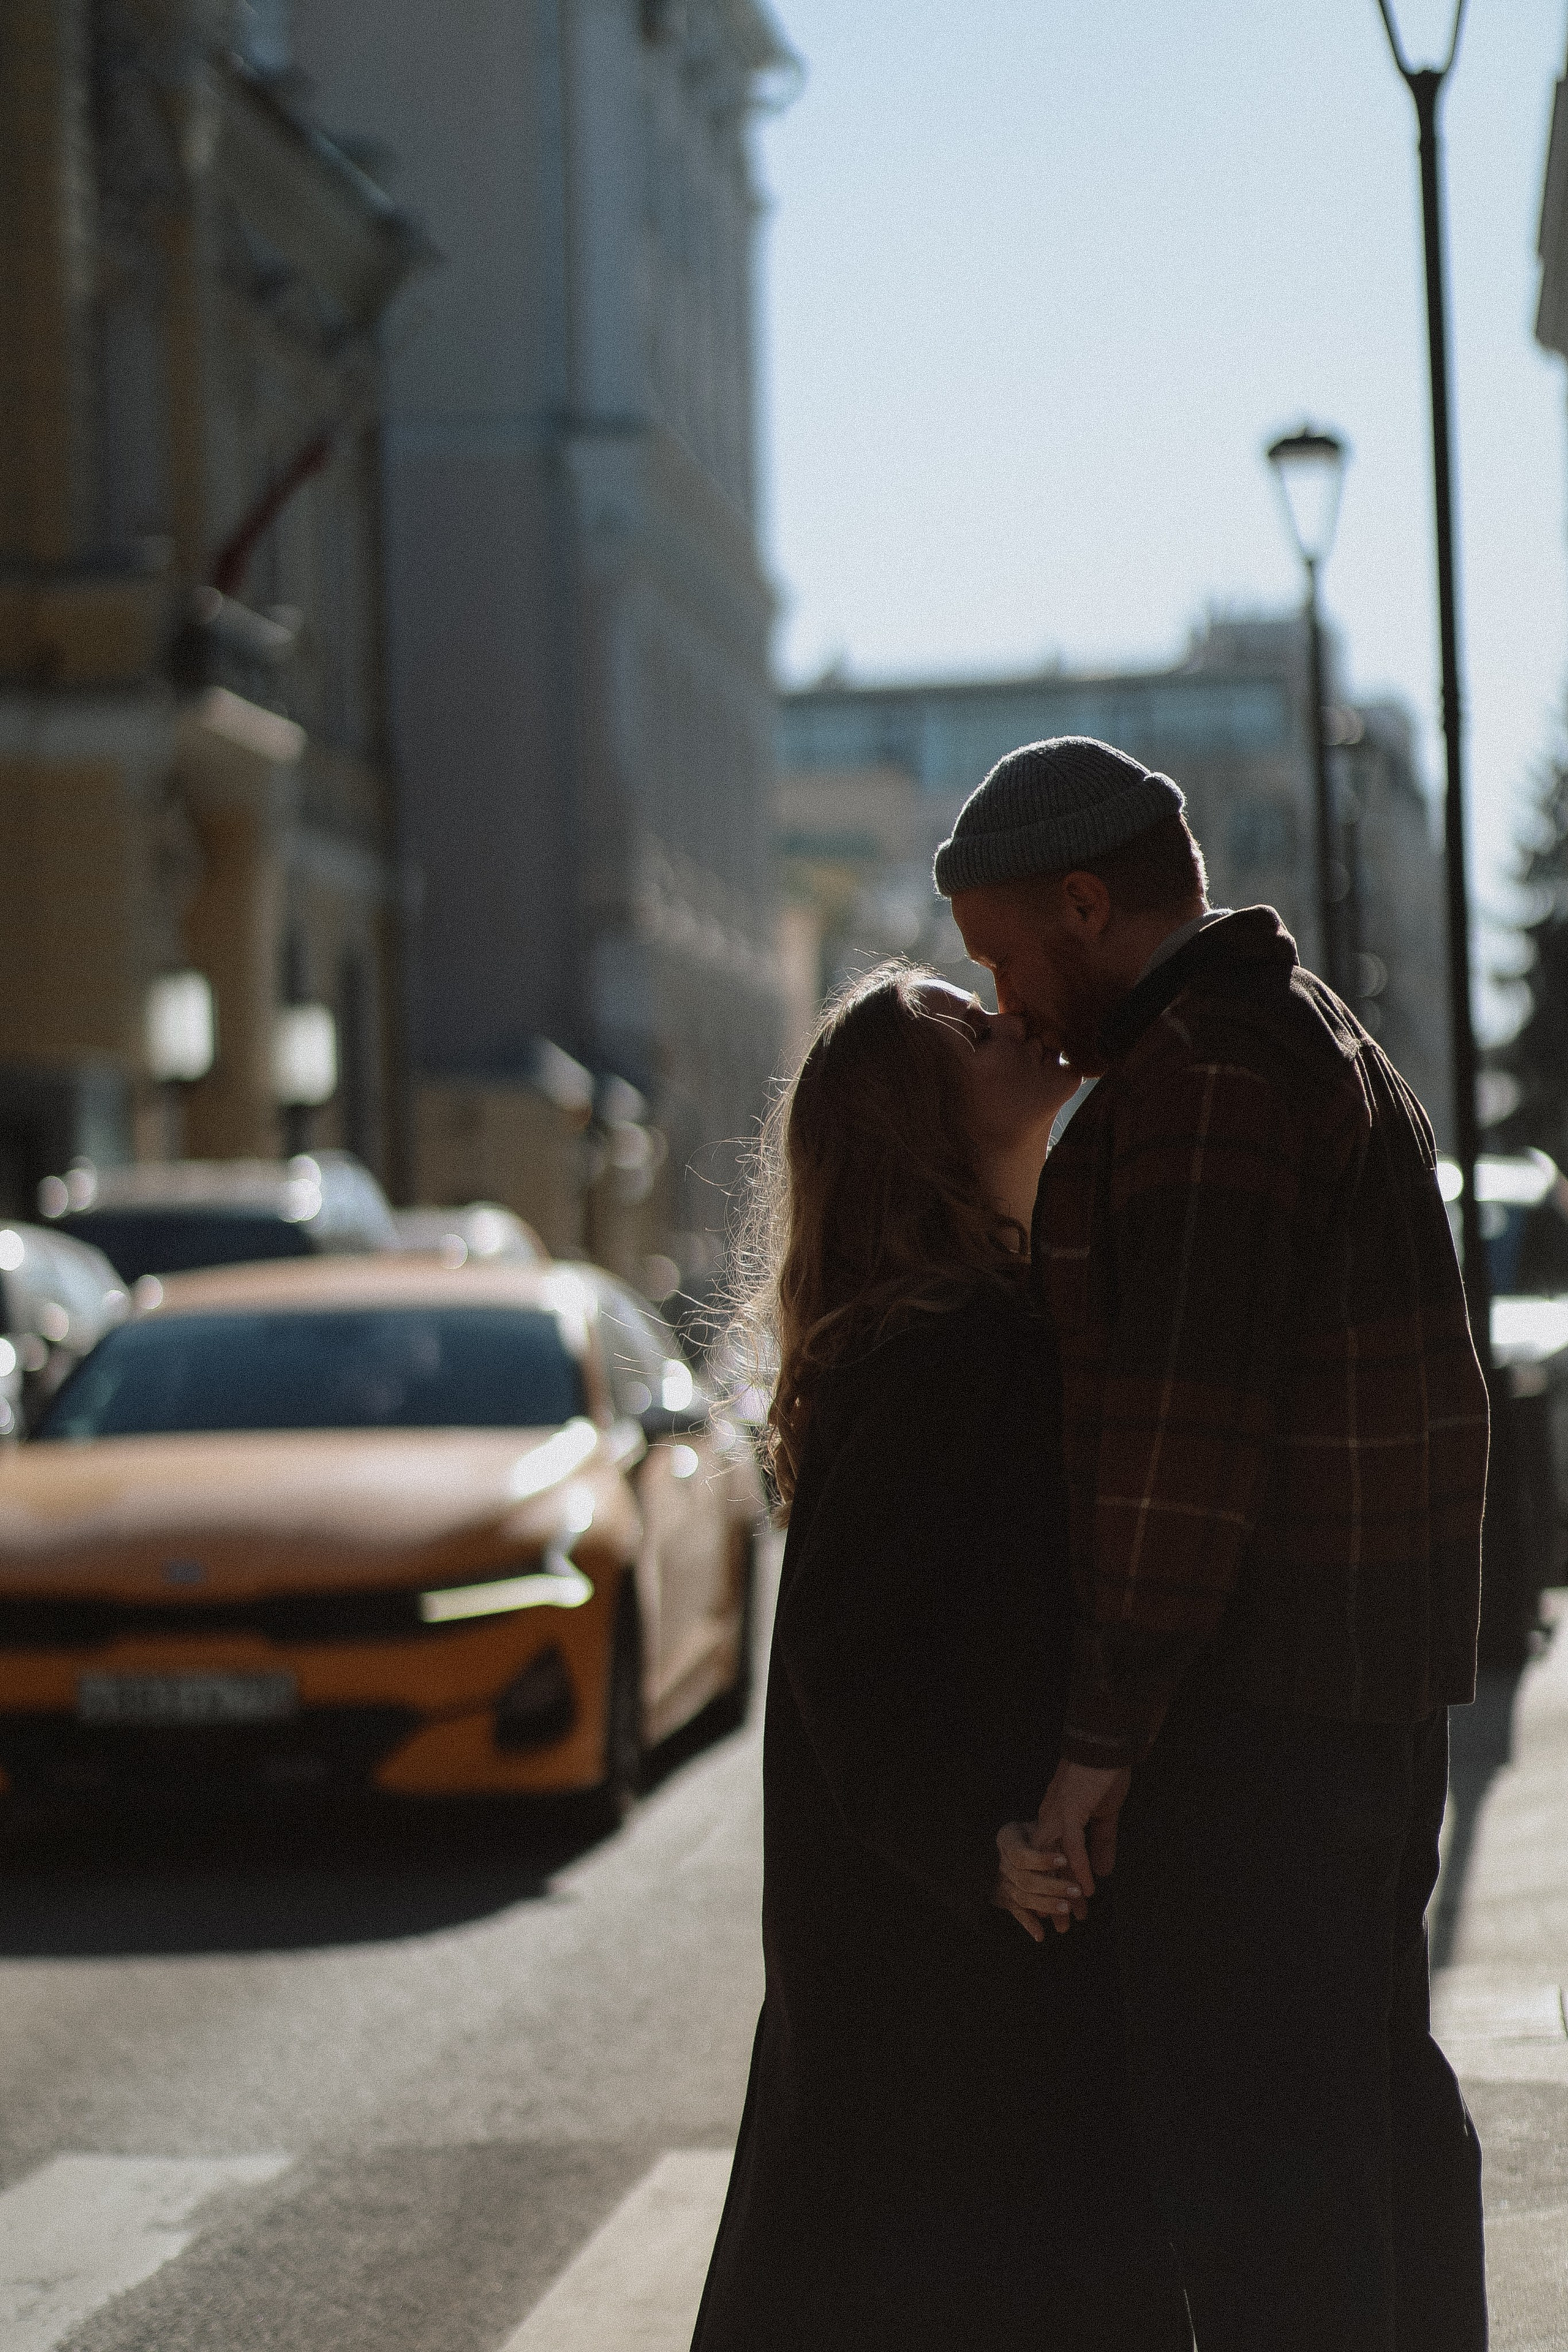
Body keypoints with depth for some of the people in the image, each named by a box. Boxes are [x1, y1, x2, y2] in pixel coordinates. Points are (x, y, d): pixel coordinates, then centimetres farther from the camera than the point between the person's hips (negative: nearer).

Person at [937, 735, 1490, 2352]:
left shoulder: (1204, 1066, -15)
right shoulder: (1319, 1041, 18)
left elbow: (1183, 1418, -23)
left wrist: (1097, 1745, -22)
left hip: (1255, 1690, -11)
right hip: (1379, 1673, 11)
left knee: (1243, 2130, -8)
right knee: (1376, 2097, 16)